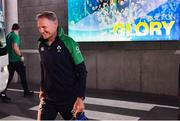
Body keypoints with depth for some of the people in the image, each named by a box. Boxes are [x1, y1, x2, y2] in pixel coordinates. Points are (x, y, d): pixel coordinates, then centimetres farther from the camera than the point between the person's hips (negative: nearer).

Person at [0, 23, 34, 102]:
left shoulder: (8, 36, 12)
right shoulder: (15, 36, -14)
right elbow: (15, 47, -26)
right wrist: (21, 56, -16)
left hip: (9, 60, 8)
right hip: (16, 60, -8)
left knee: (9, 77, 10)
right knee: (23, 75, 7)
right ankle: (26, 92, 19)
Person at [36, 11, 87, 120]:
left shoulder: (68, 43, -14)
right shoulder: (41, 45, 3)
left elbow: (82, 71, -13)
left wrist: (80, 97, -16)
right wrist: (42, 89, 15)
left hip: (69, 98, -5)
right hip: (48, 98, 5)